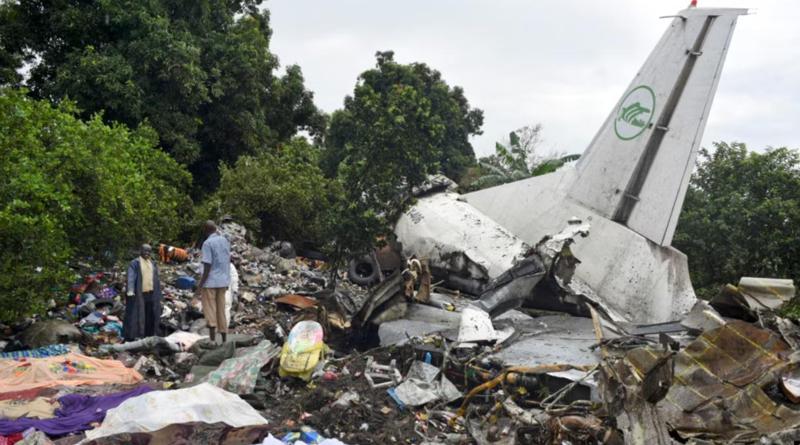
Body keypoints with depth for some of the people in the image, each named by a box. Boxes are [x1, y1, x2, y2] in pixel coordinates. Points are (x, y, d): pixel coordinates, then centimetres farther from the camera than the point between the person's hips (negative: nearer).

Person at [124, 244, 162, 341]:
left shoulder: (153, 264, 16)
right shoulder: (134, 263, 0)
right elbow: (131, 277, -13)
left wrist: (159, 296, 14)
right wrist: (130, 291, -29)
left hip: (151, 295, 5)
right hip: (138, 295, -5)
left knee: (150, 317, 5)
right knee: (135, 316, -4)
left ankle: (149, 337, 12)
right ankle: (130, 337, 0)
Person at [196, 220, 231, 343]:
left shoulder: (208, 243, -13)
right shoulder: (225, 241, 7)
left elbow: (207, 266, -16)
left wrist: (200, 284, -12)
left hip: (210, 282, -6)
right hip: (223, 281, 6)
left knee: (209, 309, -2)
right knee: (221, 310, 12)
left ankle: (212, 339, -14)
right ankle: (224, 339, 14)